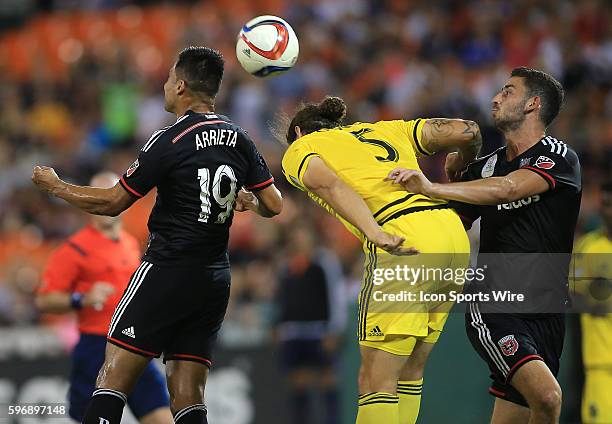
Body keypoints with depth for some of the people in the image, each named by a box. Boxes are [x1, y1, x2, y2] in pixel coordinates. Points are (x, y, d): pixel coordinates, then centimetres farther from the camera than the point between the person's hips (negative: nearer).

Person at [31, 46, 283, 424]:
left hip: (168, 270, -6)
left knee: (113, 377, -6)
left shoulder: (170, 141, -10)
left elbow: (112, 203, -6)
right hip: (216, 277, 6)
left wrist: (54, 186, 8)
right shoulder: (239, 140, 6)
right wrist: (248, 202, 31)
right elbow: (274, 205, 8)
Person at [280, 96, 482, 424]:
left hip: (405, 245, -6)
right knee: (409, 373, 16)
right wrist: (458, 171, 42)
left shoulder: (300, 149, 16)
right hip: (452, 234, 6)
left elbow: (331, 186, -7)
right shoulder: (388, 130, 30)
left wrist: (376, 235, -22)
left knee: (376, 382, -4)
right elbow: (466, 131, 22)